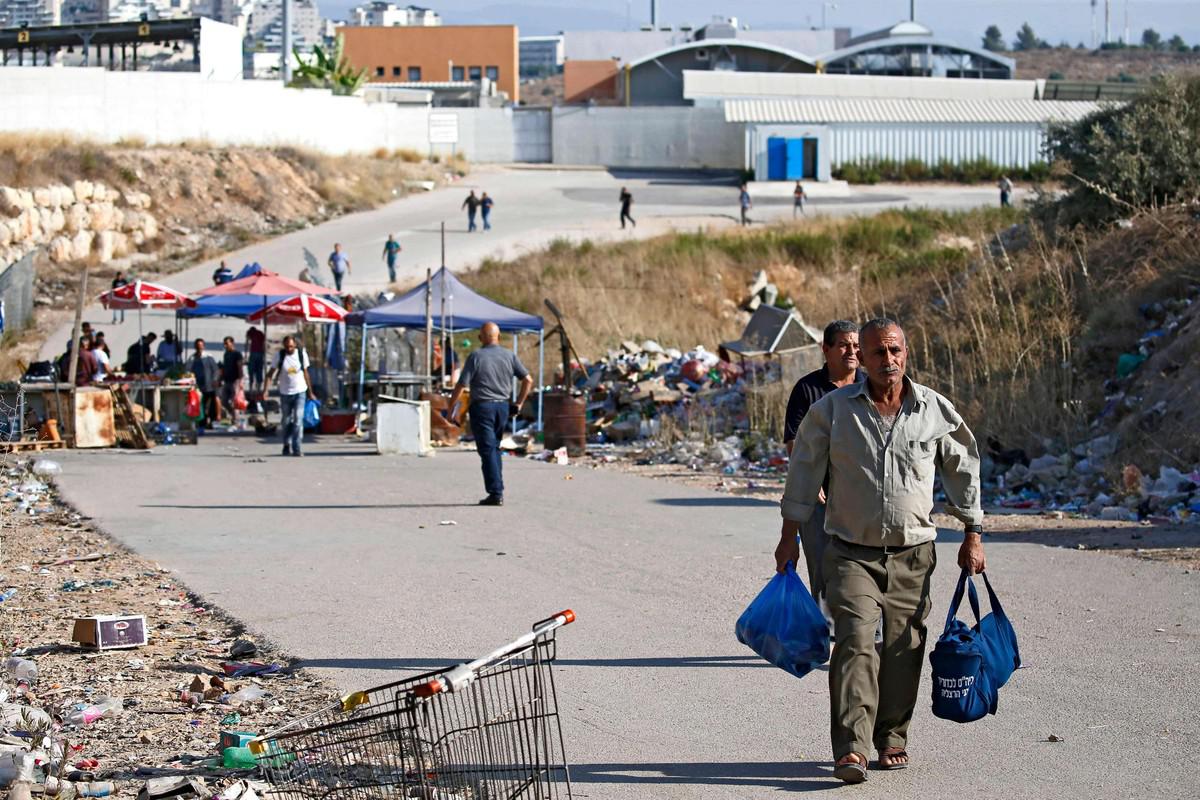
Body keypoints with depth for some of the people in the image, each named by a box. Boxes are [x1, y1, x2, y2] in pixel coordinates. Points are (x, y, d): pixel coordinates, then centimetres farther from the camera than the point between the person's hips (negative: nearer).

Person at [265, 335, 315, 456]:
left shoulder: (302, 354, -3)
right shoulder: (280, 356, -5)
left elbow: (305, 373, 8)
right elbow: (271, 374, -4)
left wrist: (310, 393, 12)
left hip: (300, 392, -1)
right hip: (285, 392, 1)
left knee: (298, 420, -13)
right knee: (287, 421, 11)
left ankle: (296, 449, -14)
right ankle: (287, 446, 29)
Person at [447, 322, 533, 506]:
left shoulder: (475, 357, -8)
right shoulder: (510, 356, 3)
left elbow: (461, 386, -11)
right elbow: (528, 380, 3)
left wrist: (450, 408, -2)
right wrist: (519, 403, 11)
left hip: (482, 407, -4)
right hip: (503, 407, 4)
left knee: (487, 451, -3)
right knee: (494, 448, 17)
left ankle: (495, 493, -8)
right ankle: (498, 490, 16)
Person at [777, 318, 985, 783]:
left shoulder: (936, 411, 2)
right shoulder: (832, 409, -1)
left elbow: (964, 470, 12)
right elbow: (804, 470, 7)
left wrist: (972, 536, 12)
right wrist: (790, 535, 6)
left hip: (913, 555, 2)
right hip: (852, 553, -2)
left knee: (903, 650, 5)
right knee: (856, 643, -15)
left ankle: (892, 739, 22)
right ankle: (851, 750, -20)